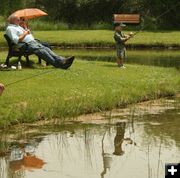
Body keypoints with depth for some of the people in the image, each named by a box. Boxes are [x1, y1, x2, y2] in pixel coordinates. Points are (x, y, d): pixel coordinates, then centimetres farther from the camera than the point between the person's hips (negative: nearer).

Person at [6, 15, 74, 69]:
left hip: (33, 42, 9)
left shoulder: (18, 27, 29)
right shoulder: (10, 28, -1)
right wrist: (25, 33, -9)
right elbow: (16, 40, -16)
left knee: (46, 49, -14)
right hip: (25, 45, -9)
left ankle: (61, 60, -32)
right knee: (41, 51, -30)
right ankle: (57, 64, -43)